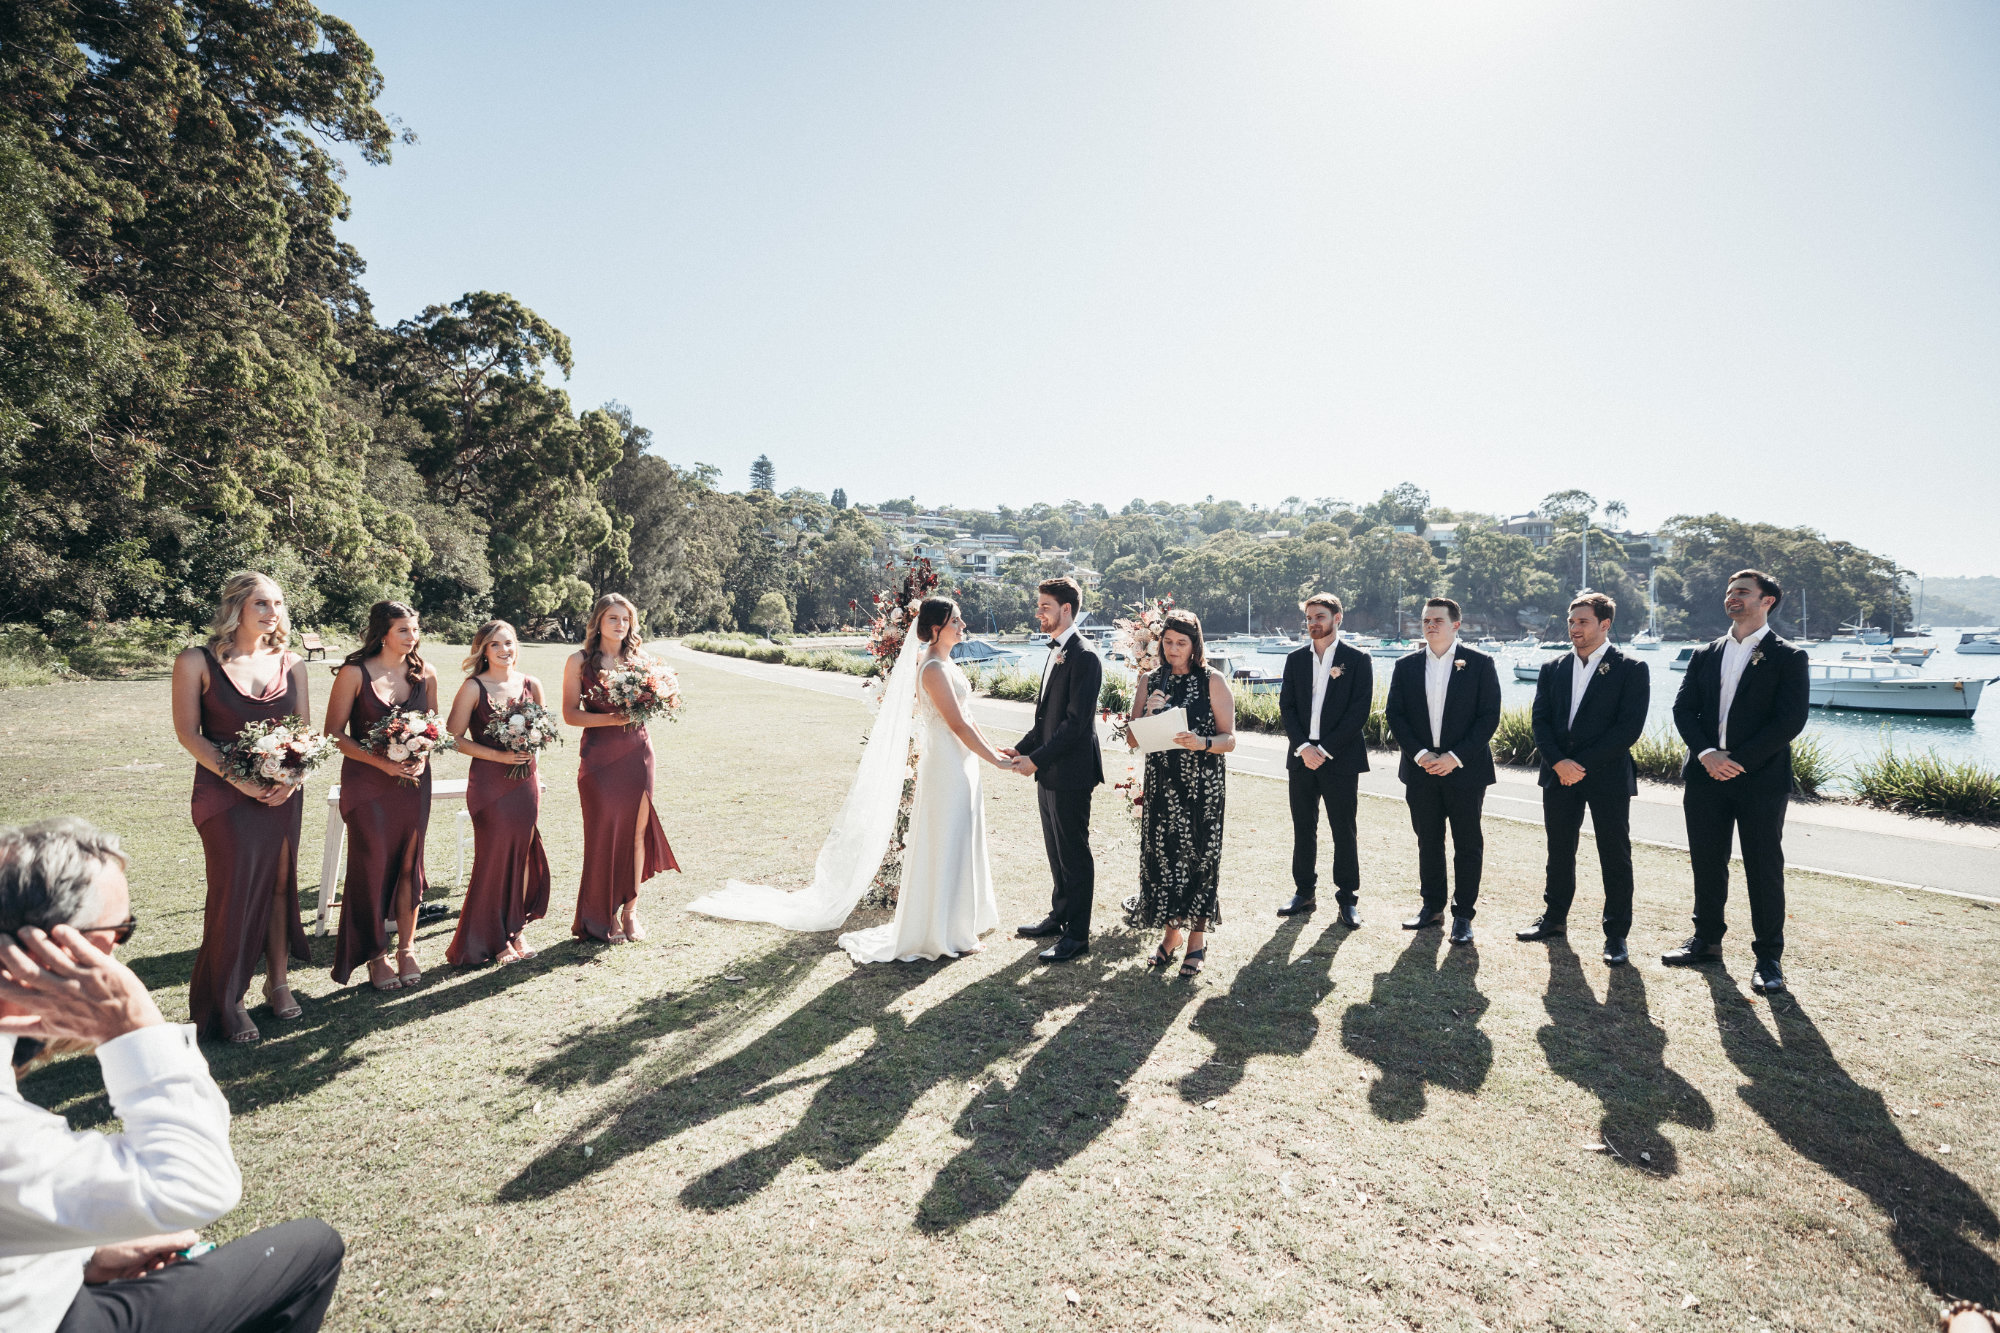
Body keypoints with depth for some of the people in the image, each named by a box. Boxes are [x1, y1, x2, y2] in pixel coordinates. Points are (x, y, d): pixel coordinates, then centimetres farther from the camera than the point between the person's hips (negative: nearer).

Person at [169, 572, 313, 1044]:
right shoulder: (197, 663, -3)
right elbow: (187, 732, -6)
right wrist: (238, 778, -16)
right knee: (234, 888, -3)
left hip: (282, 792, 3)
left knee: (279, 882, 8)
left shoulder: (291, 664, 7)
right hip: (224, 793, -3)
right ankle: (226, 1001, 11)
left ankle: (278, 981, 22)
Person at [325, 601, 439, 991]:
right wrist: (381, 762, -18)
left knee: (409, 862, 8)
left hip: (413, 779, 3)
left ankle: (407, 947, 21)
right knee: (371, 864, 2)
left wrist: (422, 758, -8)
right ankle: (376, 954, 17)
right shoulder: (354, 673, -9)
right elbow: (334, 733, -7)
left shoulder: (425, 673, 2)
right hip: (366, 782, -3)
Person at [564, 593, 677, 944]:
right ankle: (604, 916, 14)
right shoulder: (579, 661, 0)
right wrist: (610, 718, -18)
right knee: (604, 831, 0)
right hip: (598, 754, -2)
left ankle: (630, 910, 16)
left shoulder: (639, 657, 8)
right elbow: (570, 714, -3)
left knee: (637, 829, 3)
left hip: (637, 750, 3)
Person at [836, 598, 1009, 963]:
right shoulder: (934, 668, -20)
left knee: (959, 845, 19)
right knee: (946, 847, 0)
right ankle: (947, 933, 12)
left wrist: (992, 750, 14)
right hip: (947, 766, -10)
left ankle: (961, 919, 32)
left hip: (960, 765, 10)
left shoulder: (944, 662, 11)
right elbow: (959, 725, -21)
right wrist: (995, 759, -15)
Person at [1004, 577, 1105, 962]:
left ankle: (1077, 935, 11)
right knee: (1056, 851, 19)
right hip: (1049, 772, 9)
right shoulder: (1056, 653, 14)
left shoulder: (1084, 658, -17)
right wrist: (1022, 748, 7)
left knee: (1074, 854, 1)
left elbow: (1077, 723, -21)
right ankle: (1060, 915, 34)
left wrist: (1037, 759, -19)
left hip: (1070, 773, -9)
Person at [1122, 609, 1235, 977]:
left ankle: (1198, 938, 17)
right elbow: (1133, 740, 6)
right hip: (1160, 783, 3)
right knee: (1161, 853, 3)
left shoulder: (1212, 681, -2)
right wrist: (1148, 712, -12)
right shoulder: (1150, 682, 7)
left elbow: (1229, 739, -5)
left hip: (1202, 786, -3)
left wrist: (1202, 743, -24)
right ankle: (1171, 932, 21)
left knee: (1199, 855, 1)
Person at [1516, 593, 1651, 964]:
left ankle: (1616, 934, 15)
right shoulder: (1552, 669, 9)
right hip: (1559, 776, 4)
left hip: (1608, 777, -4)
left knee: (1615, 858, 4)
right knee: (1559, 852, 14)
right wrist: (1558, 762, -12)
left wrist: (1582, 763, -15)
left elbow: (1629, 728, -12)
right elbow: (1540, 721, 4)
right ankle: (1554, 918, 28)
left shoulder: (1631, 670, -4)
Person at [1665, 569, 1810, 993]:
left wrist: (1739, 760, -16)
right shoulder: (1704, 655, 12)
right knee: (1706, 862, 12)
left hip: (1761, 779, -4)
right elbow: (1683, 708, 5)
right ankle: (1707, 939, 25)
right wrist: (1705, 752, -12)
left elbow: (1791, 720, -10)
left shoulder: (1788, 657, -1)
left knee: (1764, 869, 3)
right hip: (1706, 778, 4)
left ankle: (1768, 957, 14)